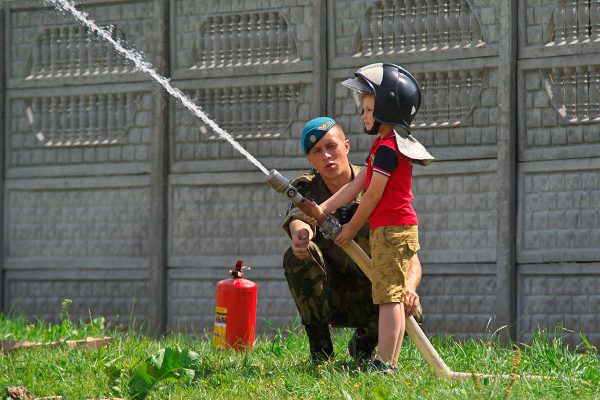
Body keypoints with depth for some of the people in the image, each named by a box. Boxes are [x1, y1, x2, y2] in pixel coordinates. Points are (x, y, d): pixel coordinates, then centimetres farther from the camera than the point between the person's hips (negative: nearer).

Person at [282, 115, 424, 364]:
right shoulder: (305, 188, -9)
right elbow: (298, 216, -35)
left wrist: (408, 287, -39)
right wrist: (300, 233, -60)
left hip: (366, 299, 0)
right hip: (325, 295, 0)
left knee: (410, 310, -30)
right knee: (299, 254, -29)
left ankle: (365, 340, 7)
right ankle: (319, 347, -15)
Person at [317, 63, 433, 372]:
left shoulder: (386, 148, -13)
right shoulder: (385, 145, 20)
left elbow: (374, 195, -13)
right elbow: (356, 185, 19)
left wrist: (353, 227, -1)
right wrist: (323, 209, 12)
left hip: (391, 229, -11)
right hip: (399, 230, 11)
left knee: (388, 296, -12)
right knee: (394, 297, 9)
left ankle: (383, 363, -15)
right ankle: (390, 362, 11)